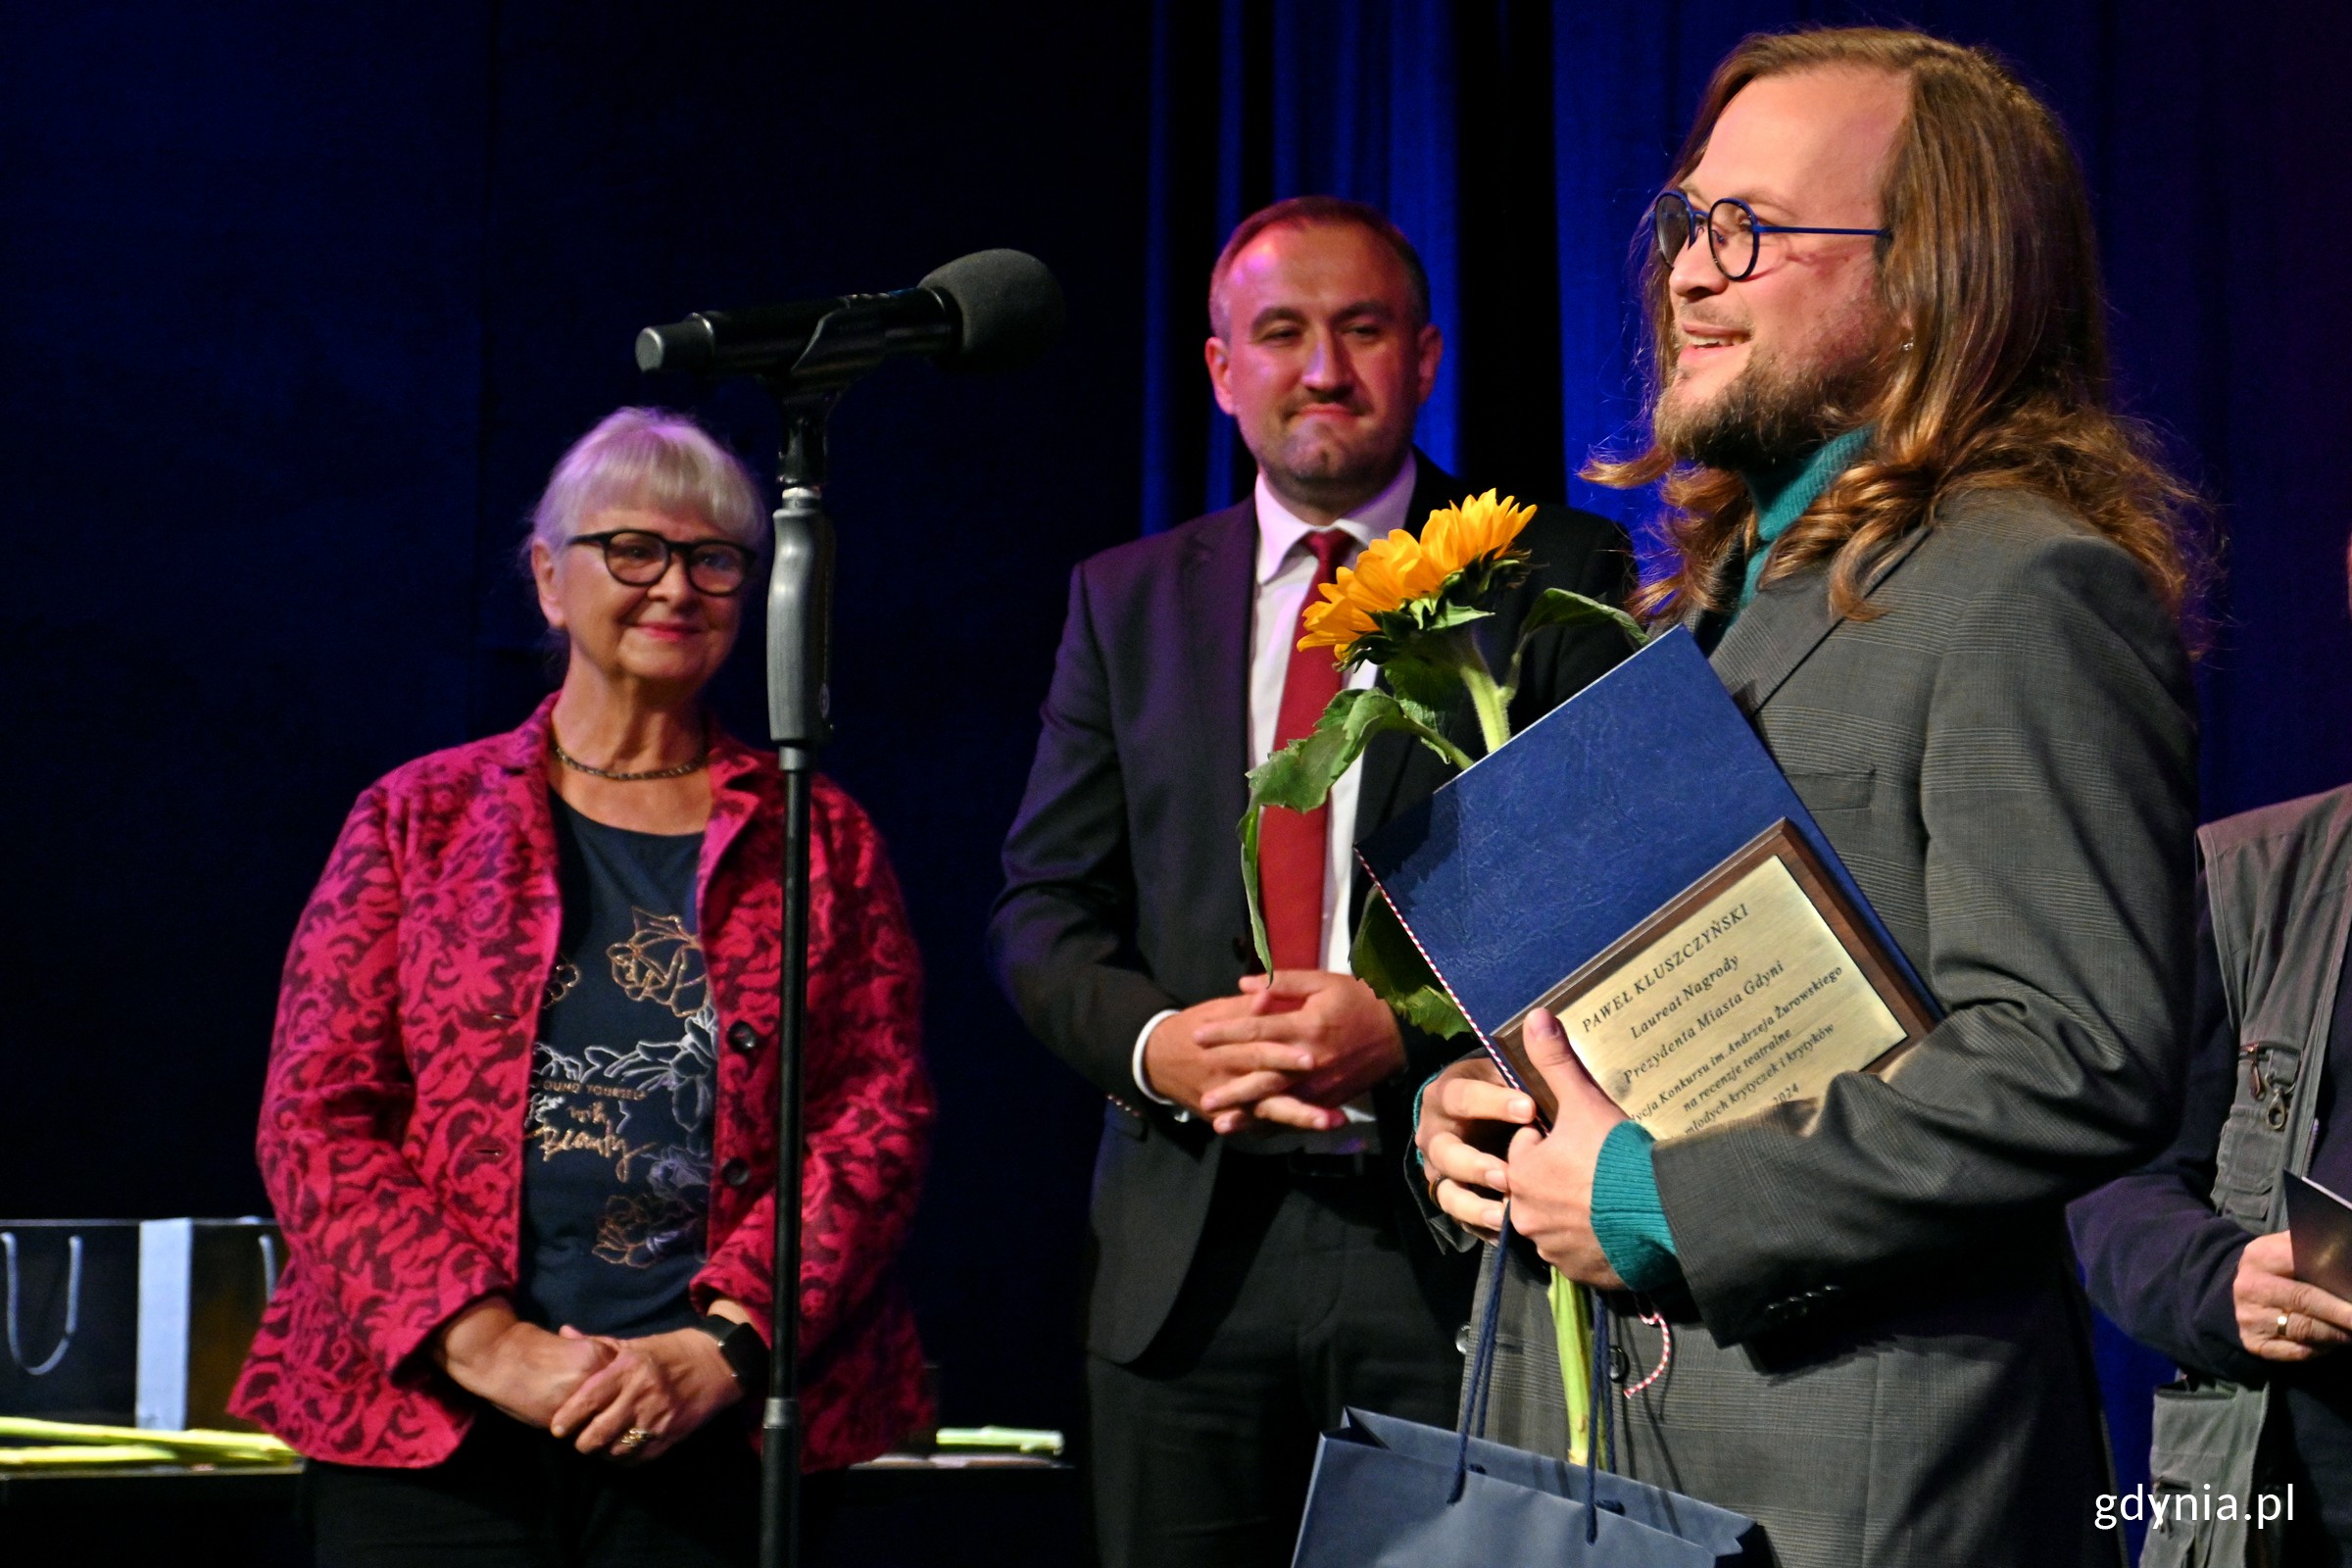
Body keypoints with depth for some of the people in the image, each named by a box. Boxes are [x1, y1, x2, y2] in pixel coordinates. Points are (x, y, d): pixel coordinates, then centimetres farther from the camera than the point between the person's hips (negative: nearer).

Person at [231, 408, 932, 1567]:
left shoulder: (821, 841, 11)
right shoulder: (418, 819, 10)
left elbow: (879, 1121, 3)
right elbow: (314, 1122, 3)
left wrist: (720, 1347, -10)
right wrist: (485, 1344, -10)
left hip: (718, 1438, 0)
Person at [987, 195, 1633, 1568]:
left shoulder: (1558, 578, 3)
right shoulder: (1127, 602, 13)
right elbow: (1044, 906, 10)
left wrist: (1415, 1029, -18)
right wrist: (1152, 1042, -11)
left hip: (1459, 1242, -3)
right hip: (1189, 1249, 3)